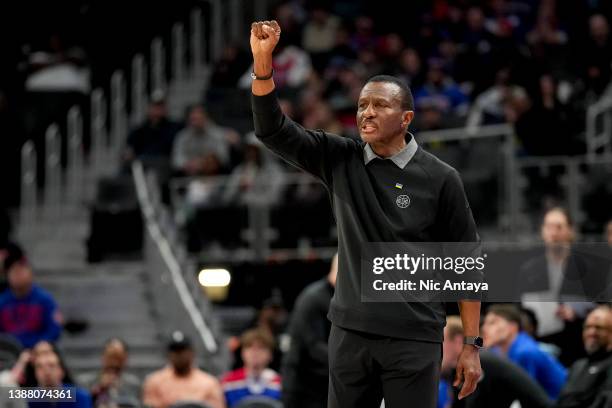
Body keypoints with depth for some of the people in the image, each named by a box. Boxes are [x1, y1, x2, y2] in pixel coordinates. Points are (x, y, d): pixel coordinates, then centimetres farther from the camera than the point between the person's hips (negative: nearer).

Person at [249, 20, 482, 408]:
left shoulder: (440, 179, -6)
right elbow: (274, 130, -4)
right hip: (350, 332, 3)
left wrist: (472, 345, -5)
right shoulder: (341, 161, 3)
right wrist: (263, 62, -20)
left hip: (413, 339, -3)